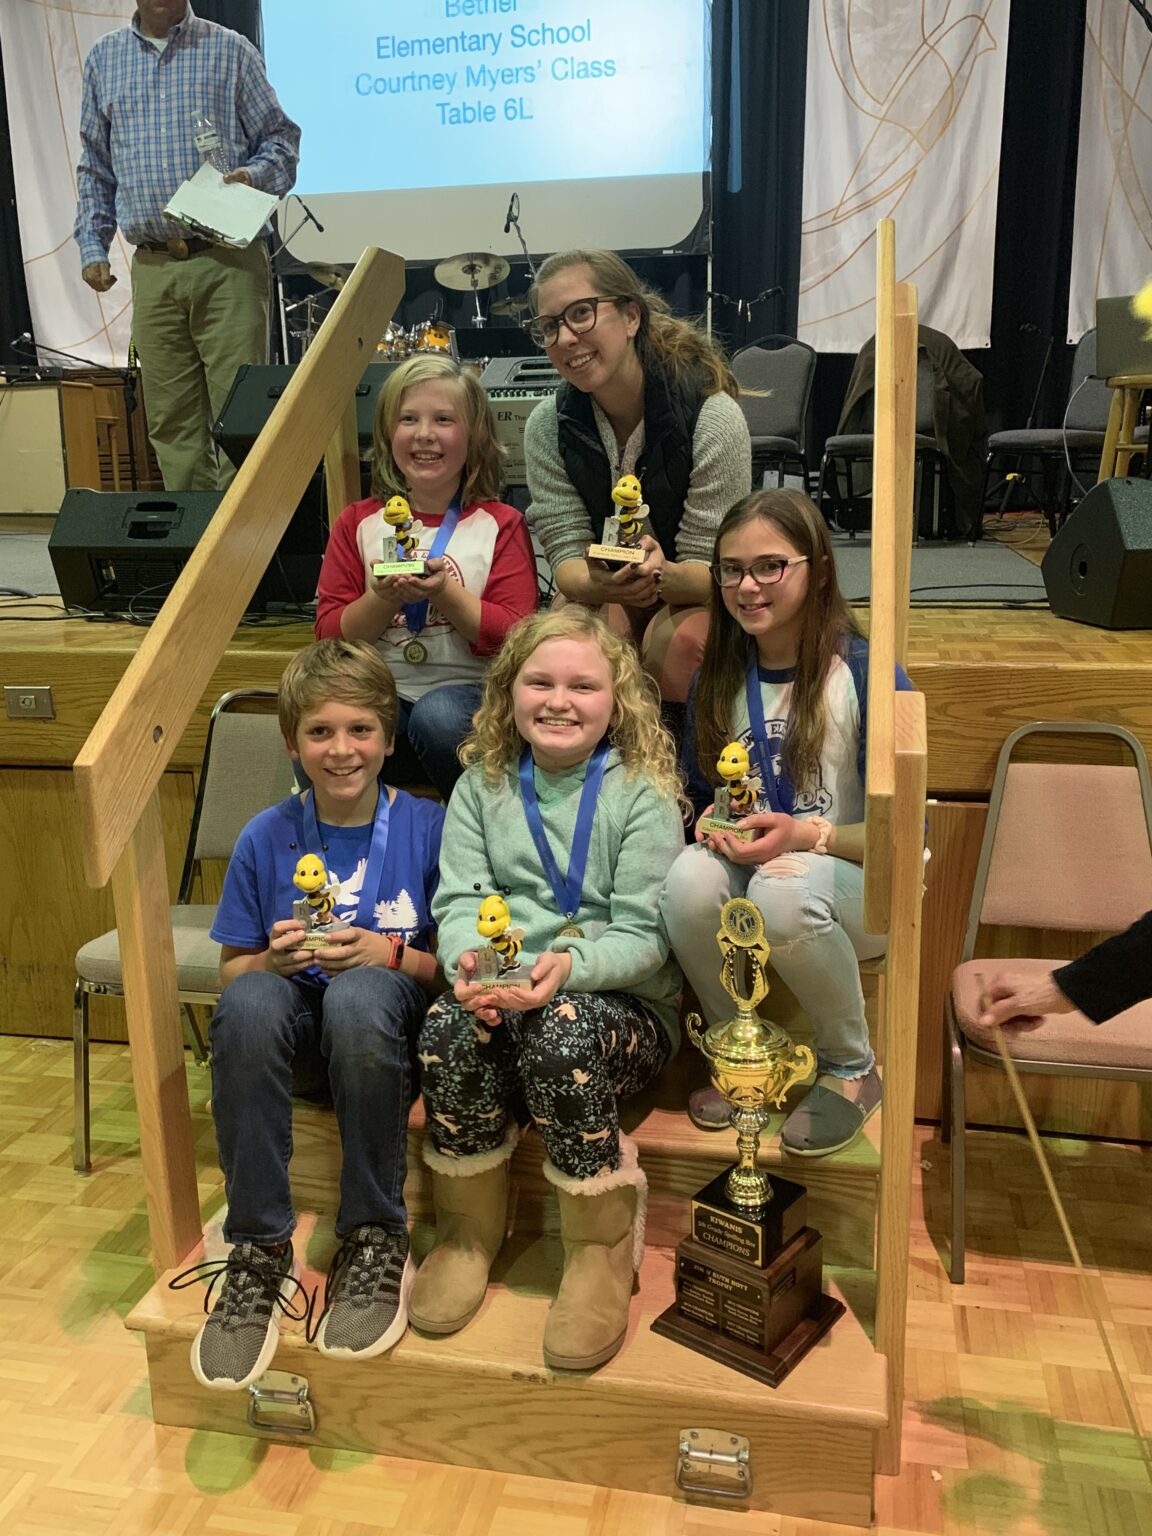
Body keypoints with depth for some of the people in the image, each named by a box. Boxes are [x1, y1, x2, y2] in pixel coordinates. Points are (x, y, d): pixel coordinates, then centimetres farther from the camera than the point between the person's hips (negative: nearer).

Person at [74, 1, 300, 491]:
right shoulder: (103, 60, 17)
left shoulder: (230, 50, 9)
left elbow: (281, 136, 9)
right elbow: (94, 167, 21)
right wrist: (92, 246, 12)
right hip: (152, 269, 3)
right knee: (172, 420, 2)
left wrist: (255, 174, -11)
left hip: (228, 262, -3)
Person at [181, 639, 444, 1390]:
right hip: (301, 1032, 2)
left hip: (391, 1032, -2)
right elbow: (232, 969, 7)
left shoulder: (429, 827, -4)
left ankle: (376, 1242, -18)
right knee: (249, 1003, -32)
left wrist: (390, 954, -18)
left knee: (360, 994, -36)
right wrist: (275, 960, -14)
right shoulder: (267, 838, 2)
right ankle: (259, 1251, -18)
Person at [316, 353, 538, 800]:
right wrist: (383, 599, -13)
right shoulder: (358, 522, 12)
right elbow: (330, 633, 7)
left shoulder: (500, 524, 5)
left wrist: (445, 592, -17)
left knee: (438, 717, -36)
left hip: (467, 688, -1)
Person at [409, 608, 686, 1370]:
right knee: (450, 1026, -29)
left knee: (560, 1031, -35)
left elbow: (643, 935, -9)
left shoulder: (642, 793, -4)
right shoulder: (483, 784, 8)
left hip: (622, 1003, -3)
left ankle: (602, 1245, -11)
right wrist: (467, 957, -21)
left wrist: (568, 966, -28)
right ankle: (470, 1228, -3)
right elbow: (459, 898, 2)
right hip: (498, 993, 3)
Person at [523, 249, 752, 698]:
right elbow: (567, 552, -12)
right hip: (601, 596, 2)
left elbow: (713, 570, -18)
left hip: (695, 595, -2)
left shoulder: (712, 417, -20)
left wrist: (662, 575, -43)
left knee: (680, 645, -36)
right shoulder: (548, 425, -8)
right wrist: (597, 584, -38)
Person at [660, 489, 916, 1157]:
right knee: (689, 879, -31)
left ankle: (853, 1070, -8)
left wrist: (808, 835, -27)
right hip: (746, 870, 4)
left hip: (858, 888, -3)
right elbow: (699, 792, 13)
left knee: (784, 889, -38)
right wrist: (713, 823, -10)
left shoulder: (865, 674, -13)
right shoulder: (718, 676, 3)